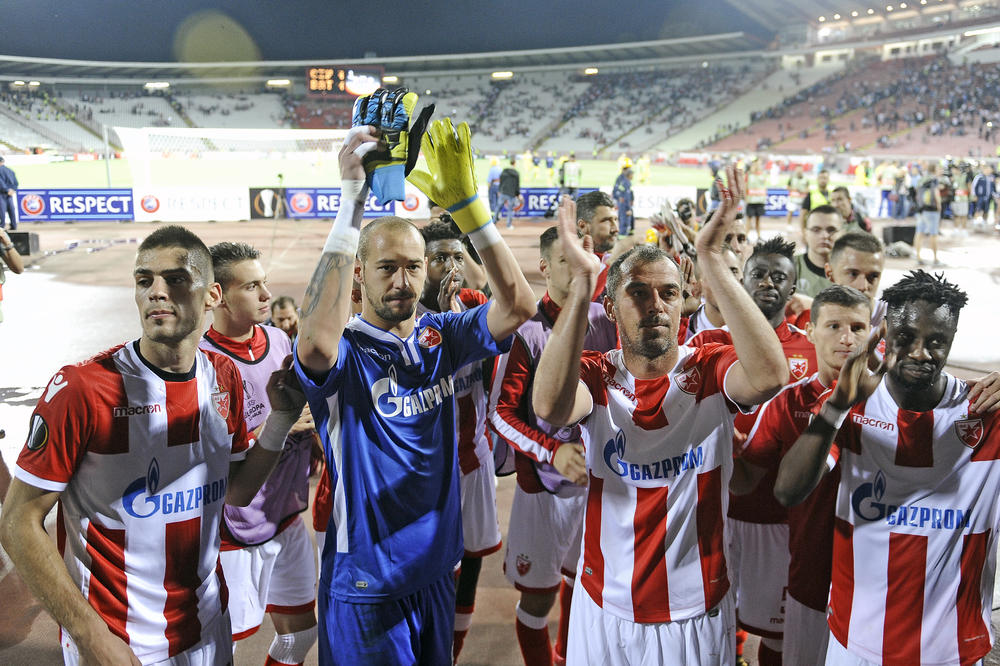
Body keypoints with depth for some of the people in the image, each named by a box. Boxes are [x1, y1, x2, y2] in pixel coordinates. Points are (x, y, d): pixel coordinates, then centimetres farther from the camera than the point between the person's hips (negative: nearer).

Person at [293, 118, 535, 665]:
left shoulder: (440, 338, -2)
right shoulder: (345, 351, -15)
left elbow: (519, 305, -14)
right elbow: (316, 342, -39)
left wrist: (465, 203, -24)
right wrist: (353, 198, -38)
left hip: (437, 568, 5)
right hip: (367, 584, -5)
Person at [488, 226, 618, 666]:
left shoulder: (605, 320, -1)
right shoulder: (527, 330, -15)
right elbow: (500, 412, -16)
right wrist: (554, 452, -27)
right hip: (544, 484, -5)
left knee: (579, 578, 22)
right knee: (537, 596, 5)